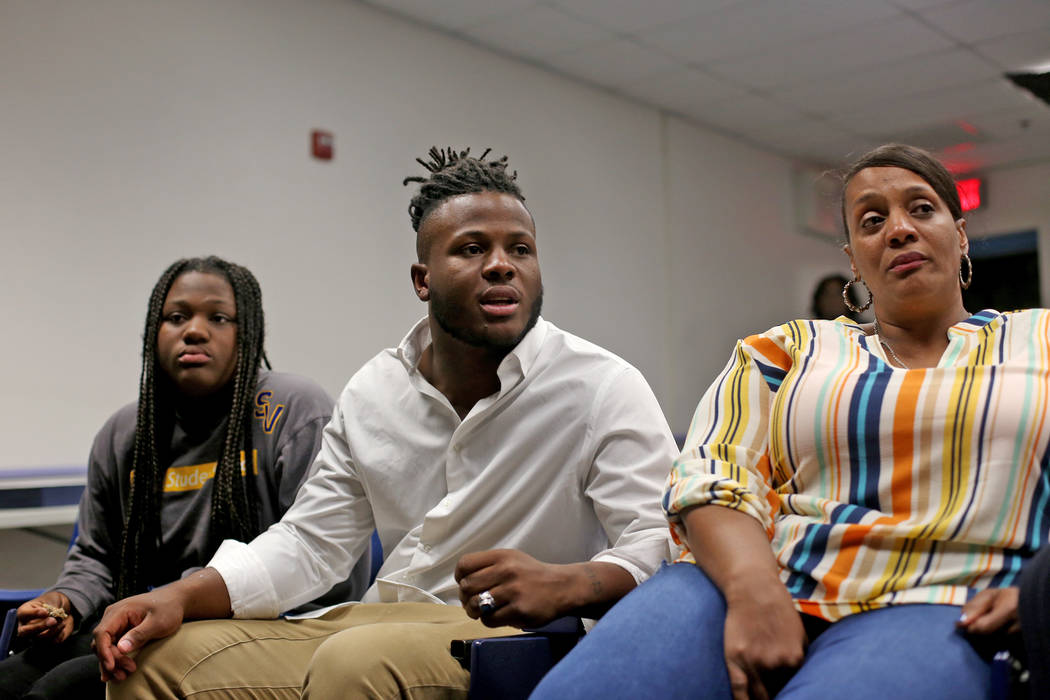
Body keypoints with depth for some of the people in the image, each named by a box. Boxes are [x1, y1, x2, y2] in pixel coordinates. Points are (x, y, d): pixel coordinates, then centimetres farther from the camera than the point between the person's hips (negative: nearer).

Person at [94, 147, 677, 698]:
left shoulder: (605, 388, -8)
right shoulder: (373, 392, 9)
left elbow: (658, 541, -14)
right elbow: (308, 543, 10)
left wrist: (562, 584, -35)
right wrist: (182, 597, -5)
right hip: (378, 621, 5)